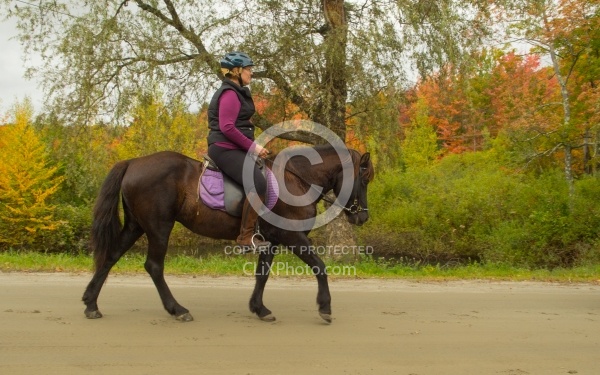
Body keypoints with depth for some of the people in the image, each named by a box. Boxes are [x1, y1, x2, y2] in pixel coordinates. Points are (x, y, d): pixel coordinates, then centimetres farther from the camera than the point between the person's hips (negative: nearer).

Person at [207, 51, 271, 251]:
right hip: (225, 149, -11)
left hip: (233, 149, 11)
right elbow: (227, 127, -23)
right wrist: (252, 147, -20)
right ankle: (246, 236, -22)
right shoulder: (230, 94, -12)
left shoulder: (236, 93, 20)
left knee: (267, 176, 14)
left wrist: (252, 146, 15)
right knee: (258, 183, -26)